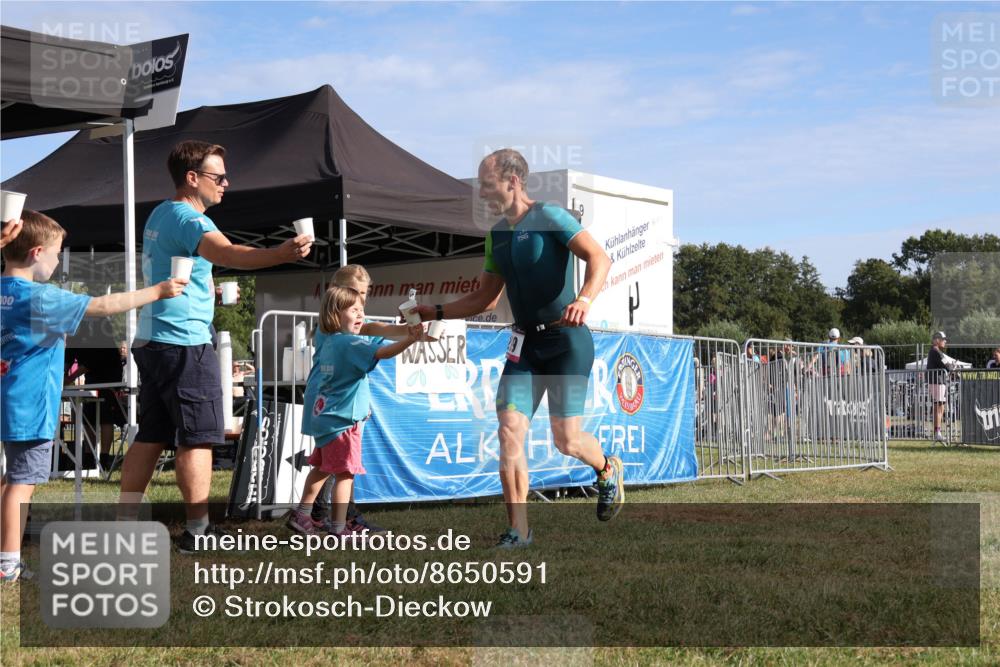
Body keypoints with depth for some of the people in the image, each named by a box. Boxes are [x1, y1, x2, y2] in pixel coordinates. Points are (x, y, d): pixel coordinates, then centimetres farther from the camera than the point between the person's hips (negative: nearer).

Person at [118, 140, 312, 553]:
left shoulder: (160, 215, 17)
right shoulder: (187, 218, -15)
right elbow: (226, 253, -36)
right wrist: (281, 254, -52)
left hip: (152, 342, 10)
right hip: (184, 343, -10)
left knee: (151, 437, 11)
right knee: (197, 438, -5)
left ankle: (125, 522, 13)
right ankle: (197, 530, -3)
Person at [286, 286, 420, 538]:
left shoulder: (324, 338, 6)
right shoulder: (350, 343, -19)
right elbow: (382, 353, -34)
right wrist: (410, 340, -44)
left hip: (322, 414, 9)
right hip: (341, 418, -9)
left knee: (321, 467, 22)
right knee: (345, 473, -4)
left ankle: (301, 515, 27)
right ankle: (338, 527, -5)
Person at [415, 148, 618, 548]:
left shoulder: (549, 218, -8)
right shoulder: (496, 236, 13)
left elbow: (599, 257, -20)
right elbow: (485, 298, 22)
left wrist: (584, 299, -38)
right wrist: (434, 313, 13)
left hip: (566, 339, -6)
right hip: (525, 342, 6)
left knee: (566, 439, -5)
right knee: (510, 431, -7)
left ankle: (607, 471, 29)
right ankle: (518, 530, -1)